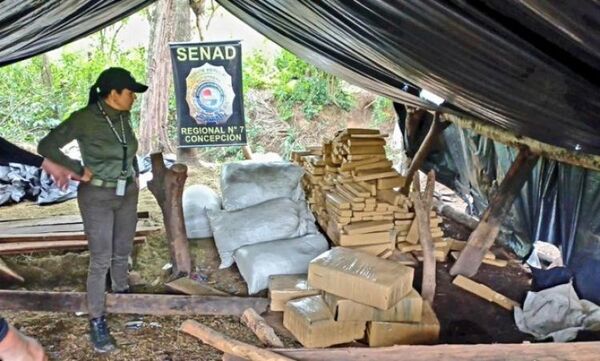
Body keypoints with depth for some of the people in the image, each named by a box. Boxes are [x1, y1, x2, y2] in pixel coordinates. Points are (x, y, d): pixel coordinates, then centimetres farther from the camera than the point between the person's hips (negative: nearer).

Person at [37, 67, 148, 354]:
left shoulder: (123, 116, 0)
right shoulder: (84, 119, -19)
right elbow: (46, 146, -16)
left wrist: (135, 174, 13)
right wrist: (79, 169, -16)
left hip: (128, 193, 6)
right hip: (97, 196, -6)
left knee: (123, 252, 18)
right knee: (101, 260, -1)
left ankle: (122, 292, 40)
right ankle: (97, 320, 12)